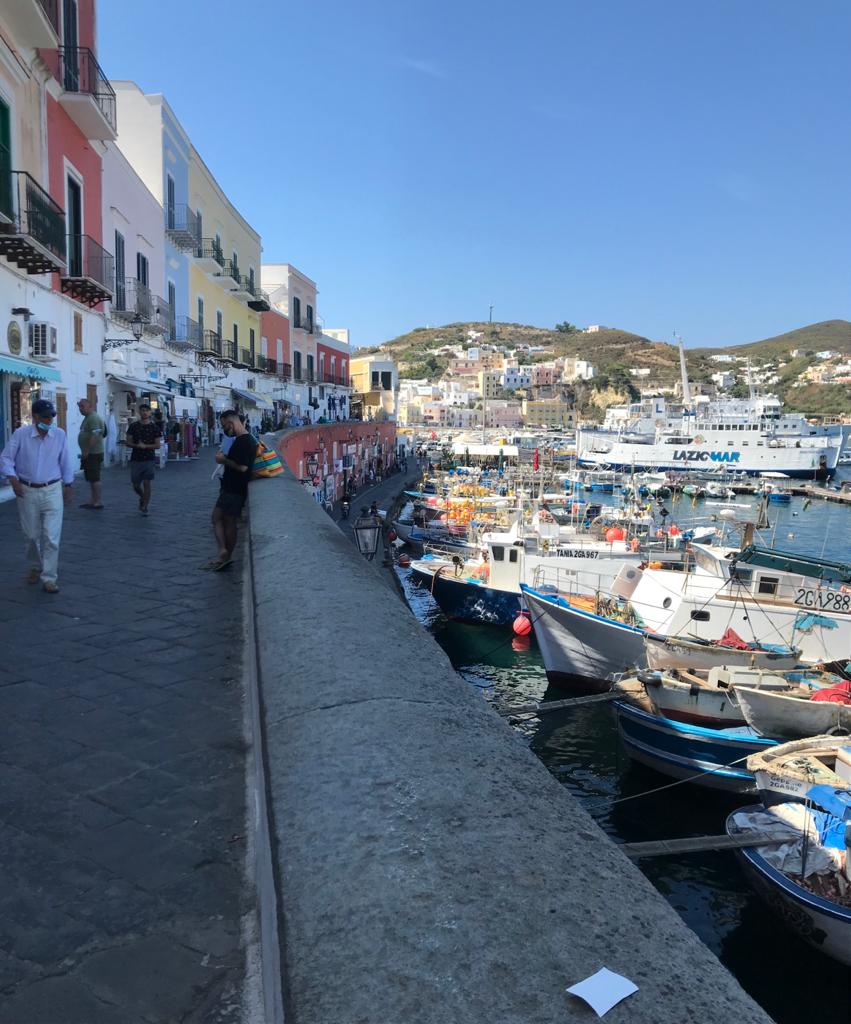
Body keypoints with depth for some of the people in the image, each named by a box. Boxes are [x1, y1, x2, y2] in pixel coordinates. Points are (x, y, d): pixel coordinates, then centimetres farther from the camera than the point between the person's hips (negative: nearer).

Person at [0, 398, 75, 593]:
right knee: (32, 535, 14)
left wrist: (67, 487, 8)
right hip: (27, 491, 0)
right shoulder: (21, 434, -8)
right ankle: (35, 566, 39)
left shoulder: (60, 435, -5)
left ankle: (49, 578, 1)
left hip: (52, 491, 0)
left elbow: (66, 463, 4)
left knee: (51, 537, -6)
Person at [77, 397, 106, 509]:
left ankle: (98, 501, -3)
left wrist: (87, 452, -23)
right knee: (91, 478, 14)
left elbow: (95, 436, -24)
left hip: (93, 453, -10)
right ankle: (93, 500, 21)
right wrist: (85, 452, 19)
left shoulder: (93, 418, -16)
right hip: (89, 454, 10)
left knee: (94, 478, -7)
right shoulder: (87, 418, 17)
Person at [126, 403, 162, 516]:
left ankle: (145, 507, 3)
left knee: (146, 483, -7)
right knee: (136, 485, 7)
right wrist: (137, 445, -16)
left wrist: (145, 446, -17)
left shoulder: (155, 427, 0)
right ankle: (142, 498, 37)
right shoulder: (133, 426, 4)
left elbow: (158, 445, -2)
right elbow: (128, 442, 3)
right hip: (136, 459, 2)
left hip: (149, 459, -2)